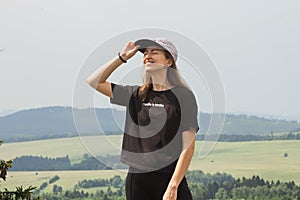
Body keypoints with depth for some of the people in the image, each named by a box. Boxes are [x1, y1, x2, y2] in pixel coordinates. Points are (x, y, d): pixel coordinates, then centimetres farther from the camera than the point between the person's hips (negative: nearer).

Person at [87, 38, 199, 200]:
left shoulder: (183, 96, -3)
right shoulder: (137, 94, 10)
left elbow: (188, 146, -8)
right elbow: (94, 82, 16)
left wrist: (173, 186, -14)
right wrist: (121, 58, 8)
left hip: (169, 181, -4)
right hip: (136, 180, 4)